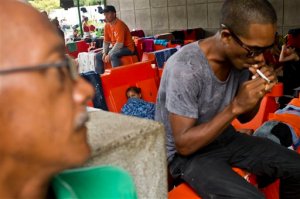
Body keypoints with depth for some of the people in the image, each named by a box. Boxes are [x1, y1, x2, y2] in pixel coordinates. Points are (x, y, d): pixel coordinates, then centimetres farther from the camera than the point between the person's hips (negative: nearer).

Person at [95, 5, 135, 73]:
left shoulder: (119, 24, -22)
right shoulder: (107, 26, 3)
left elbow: (119, 44, -27)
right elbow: (106, 41, 8)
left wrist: (109, 55, -25)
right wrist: (104, 53, -8)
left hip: (127, 48, -8)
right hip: (116, 48, 9)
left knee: (113, 55, -35)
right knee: (98, 56, 3)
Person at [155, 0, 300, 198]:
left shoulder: (241, 57, -6)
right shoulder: (185, 67, -28)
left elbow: (244, 117, 7)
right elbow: (183, 144, -25)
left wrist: (259, 91, -14)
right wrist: (235, 106, -31)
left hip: (226, 139, 7)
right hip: (188, 154, -6)